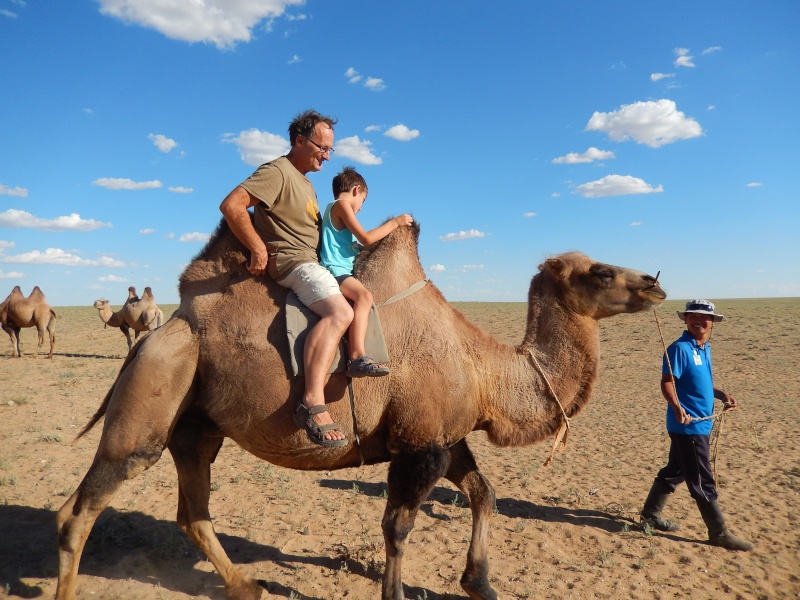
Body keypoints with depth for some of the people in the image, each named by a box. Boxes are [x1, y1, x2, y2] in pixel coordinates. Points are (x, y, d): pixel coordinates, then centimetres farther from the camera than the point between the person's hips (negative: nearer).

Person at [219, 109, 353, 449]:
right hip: (291, 260, -11)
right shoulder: (277, 172, -10)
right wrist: (258, 249, -19)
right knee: (340, 312, -33)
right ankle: (312, 403, -42)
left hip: (309, 261, 11)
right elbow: (231, 205, -21)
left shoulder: (304, 181, 23)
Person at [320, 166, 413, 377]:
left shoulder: (335, 208, 26)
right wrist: (395, 222, -1)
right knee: (364, 295, -31)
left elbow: (358, 243, 35)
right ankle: (358, 357, -45)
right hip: (335, 269, -11)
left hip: (340, 270, 11)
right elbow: (366, 238, -10)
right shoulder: (342, 204, -4)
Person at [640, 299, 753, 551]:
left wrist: (722, 395, 10)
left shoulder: (705, 348, 12)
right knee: (703, 481, 1)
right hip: (687, 425, -10)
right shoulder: (680, 348, -16)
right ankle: (719, 533, 14)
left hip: (701, 424, 10)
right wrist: (677, 407, -37)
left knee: (675, 472, 18)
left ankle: (650, 515, 30)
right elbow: (667, 382, -22)